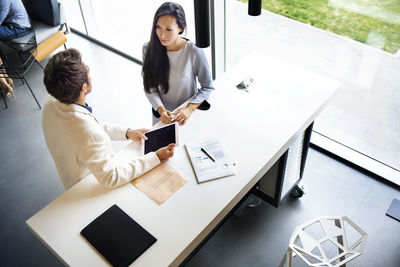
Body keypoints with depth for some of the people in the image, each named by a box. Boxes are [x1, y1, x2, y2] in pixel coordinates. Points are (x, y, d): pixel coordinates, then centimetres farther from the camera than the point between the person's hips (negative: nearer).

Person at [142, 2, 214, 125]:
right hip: (160, 114, 3)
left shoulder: (194, 52, -21)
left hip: (187, 115, -3)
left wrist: (189, 109, -24)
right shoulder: (149, 49, -12)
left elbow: (207, 87, -12)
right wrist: (161, 110, -23)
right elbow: (150, 87, -8)